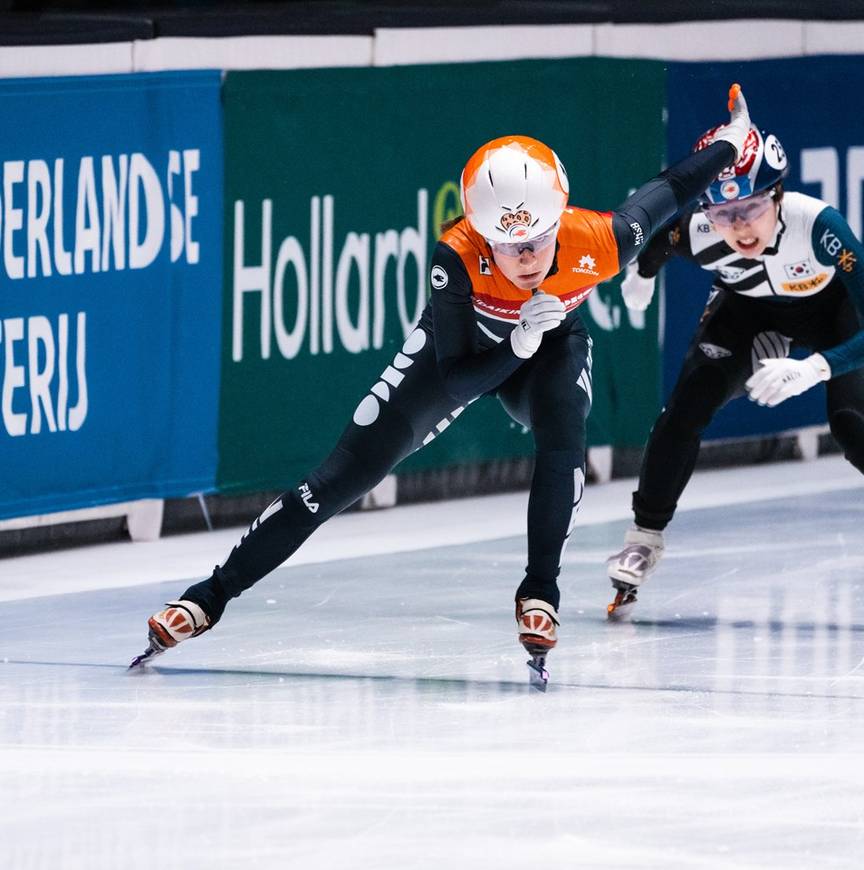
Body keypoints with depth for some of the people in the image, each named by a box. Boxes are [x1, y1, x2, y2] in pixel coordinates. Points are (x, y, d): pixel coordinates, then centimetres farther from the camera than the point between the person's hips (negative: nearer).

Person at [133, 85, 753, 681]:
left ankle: (540, 595, -13)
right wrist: (520, 343, -51)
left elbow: (664, 196, -14)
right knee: (344, 476, -6)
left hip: (551, 345, 2)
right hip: (463, 346, -2)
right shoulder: (458, 258, -40)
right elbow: (455, 384, -35)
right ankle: (213, 596, 0)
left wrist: (731, 143, -2)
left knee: (563, 440, -32)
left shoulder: (596, 242, -36)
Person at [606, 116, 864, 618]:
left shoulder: (817, 224, -43)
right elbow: (654, 231, -6)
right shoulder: (693, 233, -33)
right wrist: (642, 274, 14)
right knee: (687, 408, -14)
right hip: (748, 307, 3)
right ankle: (645, 537, 1)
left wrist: (813, 369, -60)